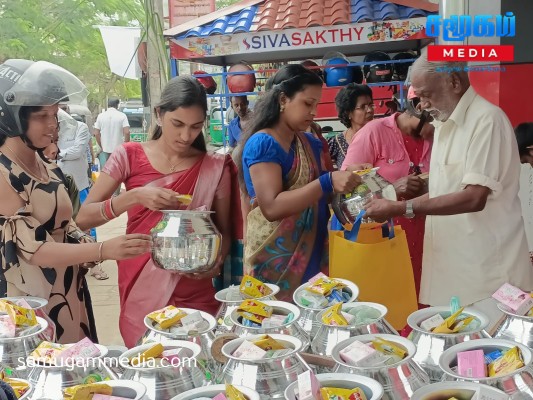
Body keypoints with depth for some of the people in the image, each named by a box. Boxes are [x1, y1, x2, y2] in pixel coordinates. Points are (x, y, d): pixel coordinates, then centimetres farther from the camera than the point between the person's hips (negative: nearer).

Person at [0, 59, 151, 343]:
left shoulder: (47, 167, 5)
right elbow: (34, 249, -22)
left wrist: (87, 246, -6)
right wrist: (103, 250, -33)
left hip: (70, 297, 7)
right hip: (30, 308, -7)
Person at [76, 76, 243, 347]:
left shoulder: (215, 168, -2)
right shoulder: (129, 156, -3)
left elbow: (225, 230, 5)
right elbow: (83, 218, -7)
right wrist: (135, 196, -21)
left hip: (196, 294, 0)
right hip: (141, 292, 0)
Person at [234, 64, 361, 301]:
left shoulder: (310, 143, 9)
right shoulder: (262, 143, -14)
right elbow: (272, 206, -24)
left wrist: (345, 177, 0)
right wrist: (328, 183, -30)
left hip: (312, 254, 7)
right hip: (275, 259, -7)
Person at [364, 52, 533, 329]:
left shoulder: (487, 119, -14)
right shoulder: (444, 125, 13)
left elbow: (474, 198, -23)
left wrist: (401, 209, -21)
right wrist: (393, 208, 4)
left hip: (487, 273, -8)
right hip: (451, 267, 8)